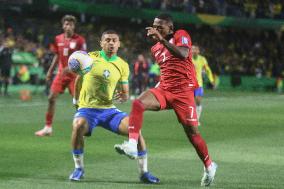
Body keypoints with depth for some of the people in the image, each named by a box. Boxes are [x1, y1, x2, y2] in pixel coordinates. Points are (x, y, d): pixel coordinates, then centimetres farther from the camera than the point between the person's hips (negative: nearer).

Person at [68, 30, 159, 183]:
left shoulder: (122, 66, 3)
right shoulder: (90, 57, -2)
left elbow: (125, 92, 8)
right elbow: (79, 79, 13)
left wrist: (123, 96, -14)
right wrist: (76, 100, 10)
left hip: (108, 109, 2)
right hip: (87, 109, -2)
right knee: (78, 125, -36)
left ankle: (143, 172, -8)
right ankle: (78, 168, -15)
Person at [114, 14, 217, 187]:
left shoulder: (181, 35, -4)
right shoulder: (156, 48, 16)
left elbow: (183, 54, -26)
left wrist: (162, 39, -30)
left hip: (183, 91, -5)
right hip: (164, 89, 6)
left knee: (192, 132, -3)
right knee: (138, 103, -23)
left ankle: (209, 166, 19)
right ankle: (132, 145, -35)